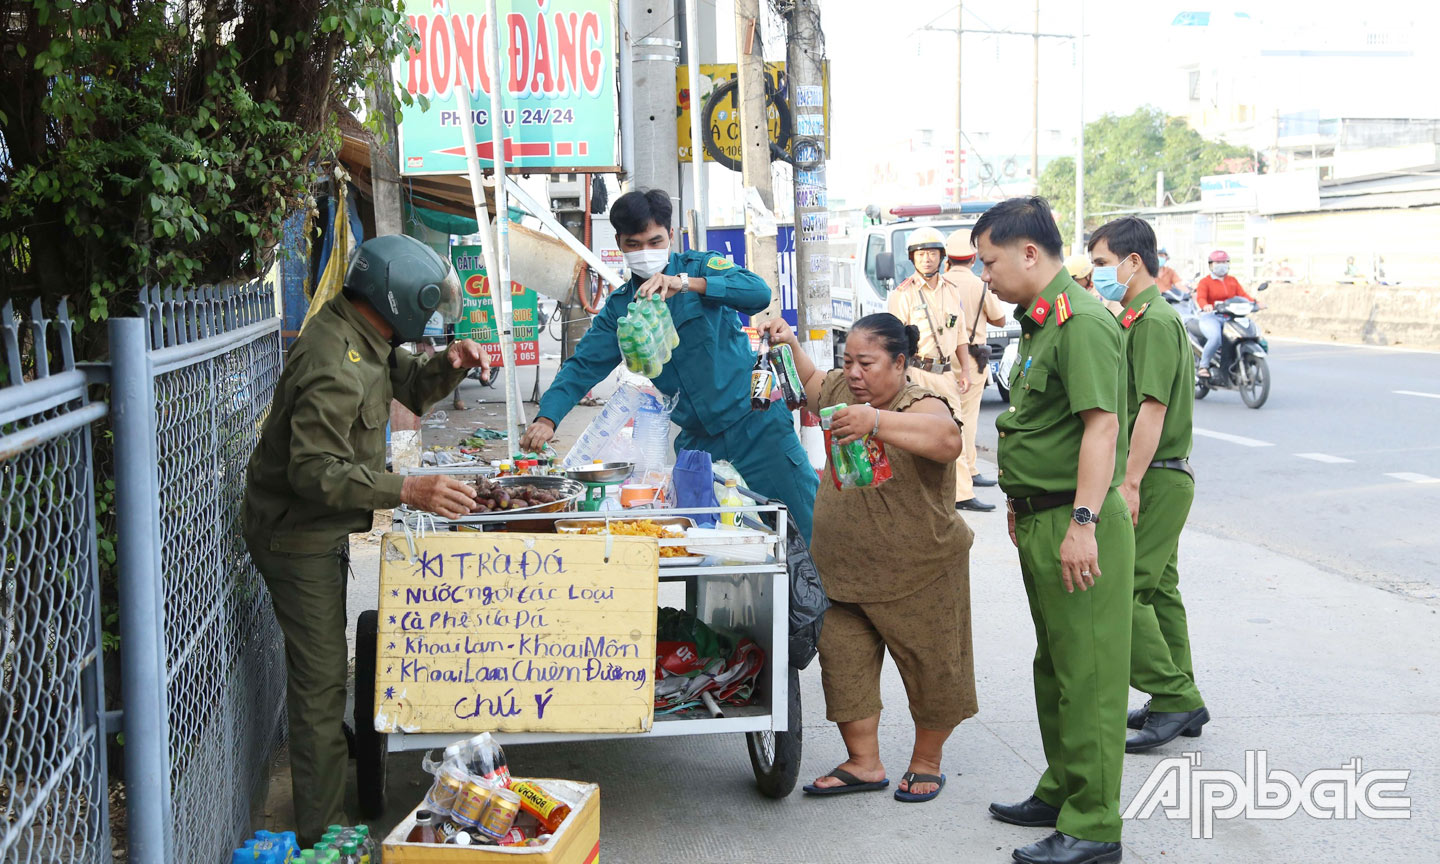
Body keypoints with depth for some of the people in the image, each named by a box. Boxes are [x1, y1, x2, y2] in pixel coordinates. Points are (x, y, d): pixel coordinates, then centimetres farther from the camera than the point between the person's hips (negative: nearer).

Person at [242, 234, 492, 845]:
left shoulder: (364, 340, 3)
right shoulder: (333, 364, -29)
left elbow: (408, 388, 18)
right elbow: (315, 471, -33)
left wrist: (446, 366, -3)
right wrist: (406, 491, -40)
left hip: (324, 530, 10)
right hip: (298, 536, -10)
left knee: (323, 668, 21)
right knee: (321, 679, -6)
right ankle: (323, 834, 3)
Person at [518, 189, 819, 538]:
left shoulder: (701, 267, -2)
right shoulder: (620, 307, 10)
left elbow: (759, 292, -19)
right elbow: (583, 365, 5)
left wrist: (687, 283, -32)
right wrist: (547, 418, -13)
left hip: (755, 422, -4)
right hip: (697, 440, 4)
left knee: (815, 527, -5)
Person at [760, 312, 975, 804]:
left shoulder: (921, 406, -20)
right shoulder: (846, 390, 5)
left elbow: (947, 439, -44)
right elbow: (813, 385, 29)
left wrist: (876, 422, -56)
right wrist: (790, 346, 14)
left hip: (918, 576, -6)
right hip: (843, 573, 6)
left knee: (931, 671, 8)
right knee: (842, 666, 5)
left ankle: (926, 763, 27)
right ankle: (863, 764, 18)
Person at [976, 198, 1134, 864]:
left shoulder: (1082, 320, -16)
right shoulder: (1040, 322, 16)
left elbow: (1102, 425, -24)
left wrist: (1083, 522, -29)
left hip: (1077, 526, -11)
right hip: (1041, 522, 11)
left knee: (1086, 674, -5)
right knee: (1054, 667, 19)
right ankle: (1061, 792, 33)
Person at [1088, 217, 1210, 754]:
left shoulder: (1154, 321, -15)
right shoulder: (1143, 318, 18)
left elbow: (1153, 408, -22)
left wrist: (1130, 483, -23)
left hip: (1155, 479, -10)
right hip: (1161, 478, 10)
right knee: (1157, 589, 13)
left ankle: (1172, 697, -5)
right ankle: (1180, 703, 20)